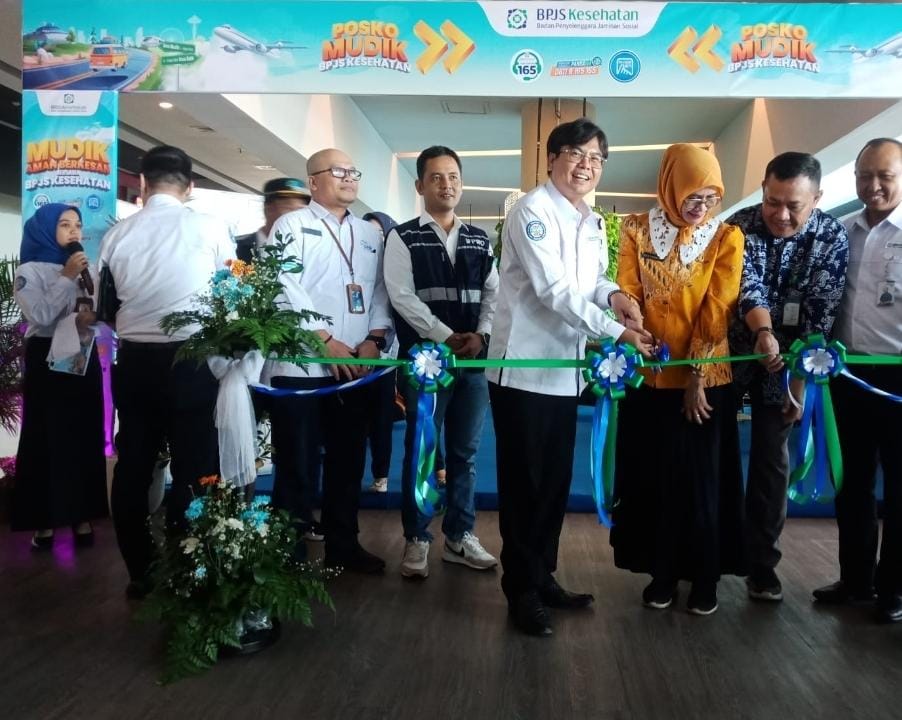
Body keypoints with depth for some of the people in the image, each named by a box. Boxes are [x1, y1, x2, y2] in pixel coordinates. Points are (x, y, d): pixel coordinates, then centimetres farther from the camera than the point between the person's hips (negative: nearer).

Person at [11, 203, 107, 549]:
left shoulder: (82, 268, 12)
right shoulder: (29, 271, -3)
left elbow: (99, 309, 11)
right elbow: (41, 316, -15)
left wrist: (92, 317, -11)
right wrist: (66, 278, -14)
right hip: (47, 359, -4)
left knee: (85, 435, 5)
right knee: (47, 438, -2)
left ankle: (82, 514, 14)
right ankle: (44, 519, 8)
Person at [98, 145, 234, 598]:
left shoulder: (116, 234, 2)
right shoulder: (210, 228, -7)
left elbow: (107, 309, 10)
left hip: (133, 362, 3)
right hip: (192, 361, -3)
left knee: (133, 467, 12)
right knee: (193, 467, 4)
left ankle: (139, 573, 22)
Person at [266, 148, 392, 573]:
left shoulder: (370, 234, 18)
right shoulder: (292, 225, 2)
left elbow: (381, 290, 13)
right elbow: (286, 288, -10)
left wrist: (374, 339, -3)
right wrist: (326, 339, -14)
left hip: (356, 367, 5)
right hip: (302, 364, -5)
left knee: (348, 461, 12)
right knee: (295, 464, 1)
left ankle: (343, 544, 25)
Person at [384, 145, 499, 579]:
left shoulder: (479, 240, 14)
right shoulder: (403, 238, 1)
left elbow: (493, 293, 10)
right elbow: (403, 297, -8)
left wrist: (481, 336, -8)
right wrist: (448, 338, -14)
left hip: (474, 360, 4)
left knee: (465, 453, 10)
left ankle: (459, 537, 22)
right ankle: (417, 539, 16)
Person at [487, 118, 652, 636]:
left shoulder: (593, 222, 14)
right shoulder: (532, 211, -11)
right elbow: (554, 289, -20)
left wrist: (611, 293, -6)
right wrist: (617, 332, -23)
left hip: (566, 369, 8)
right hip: (524, 368, -8)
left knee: (556, 482, 14)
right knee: (524, 483, 1)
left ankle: (544, 577, 28)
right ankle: (523, 589, 13)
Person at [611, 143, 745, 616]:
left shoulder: (726, 238, -1)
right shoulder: (637, 231, 1)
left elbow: (717, 311, -6)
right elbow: (627, 297, -2)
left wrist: (697, 374, -10)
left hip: (706, 379, -1)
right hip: (650, 376, 1)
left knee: (702, 480, 6)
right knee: (653, 478, 8)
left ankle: (705, 577, 23)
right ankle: (662, 572, 24)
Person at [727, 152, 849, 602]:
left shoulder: (833, 238, -8)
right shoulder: (739, 226, -10)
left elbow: (821, 316, -10)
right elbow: (746, 284, -23)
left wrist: (798, 383, -12)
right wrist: (763, 332, -42)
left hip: (784, 367, 0)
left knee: (772, 464, 5)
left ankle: (762, 563, 18)